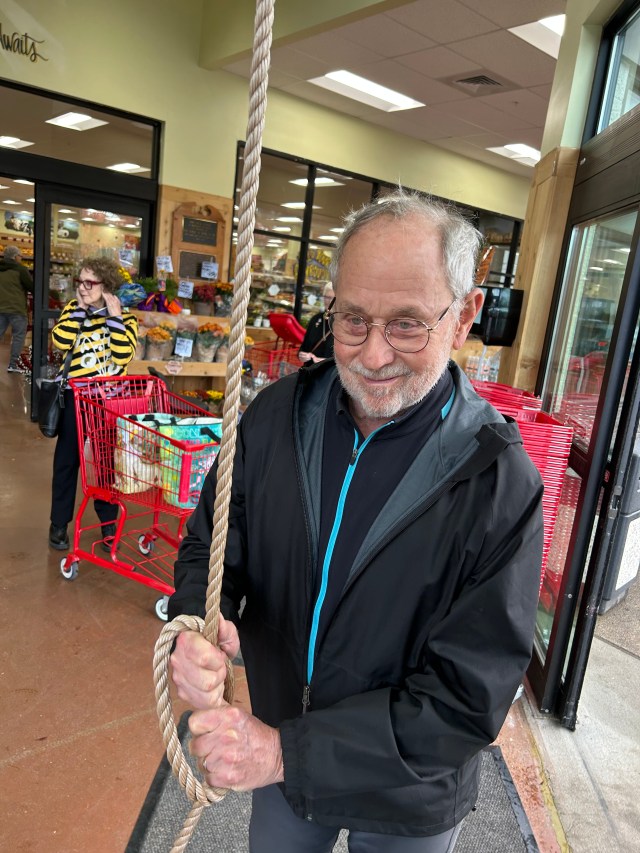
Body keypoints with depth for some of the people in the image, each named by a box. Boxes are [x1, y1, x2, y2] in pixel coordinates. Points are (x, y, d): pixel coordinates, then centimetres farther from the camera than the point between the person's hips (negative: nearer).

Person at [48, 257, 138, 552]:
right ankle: (59, 523, 23)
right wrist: (79, 308, -14)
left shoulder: (125, 317, -3)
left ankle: (108, 522, 24)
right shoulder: (73, 309, 3)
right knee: (66, 460, 9)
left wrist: (114, 315, -19)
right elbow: (60, 342, -15)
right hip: (74, 397, 1)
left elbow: (122, 356, -19)